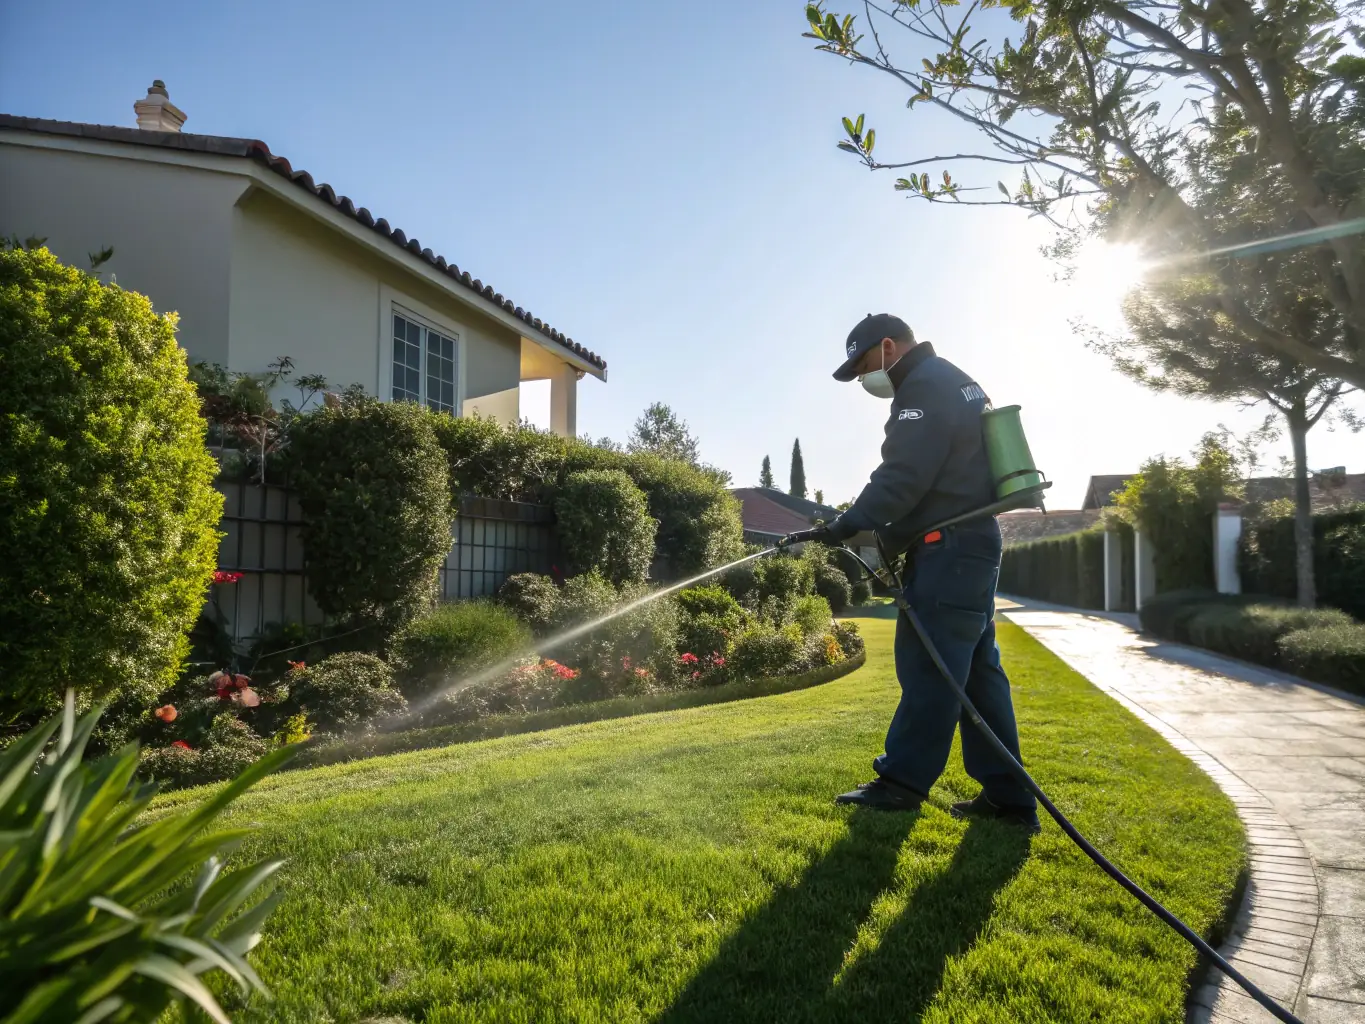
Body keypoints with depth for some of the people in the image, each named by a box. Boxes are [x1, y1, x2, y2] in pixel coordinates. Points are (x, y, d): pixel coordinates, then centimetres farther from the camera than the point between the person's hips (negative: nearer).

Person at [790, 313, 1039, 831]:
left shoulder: (926, 388, -11)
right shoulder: (950, 381, 22)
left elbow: (902, 477, -19)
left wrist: (849, 523, -12)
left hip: (949, 549, -11)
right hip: (969, 543, 11)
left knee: (927, 665, -6)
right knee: (975, 671, 10)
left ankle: (903, 781, 2)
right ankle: (1007, 795, 14)